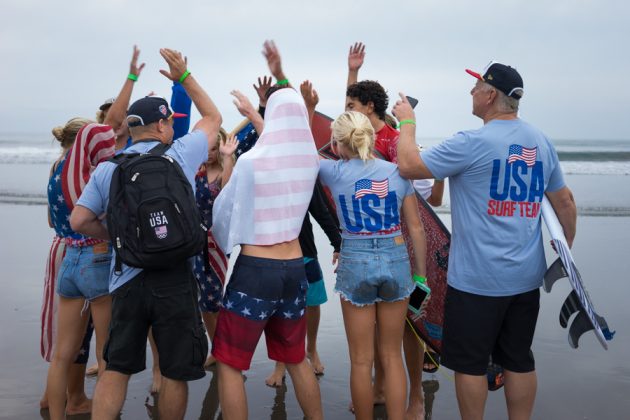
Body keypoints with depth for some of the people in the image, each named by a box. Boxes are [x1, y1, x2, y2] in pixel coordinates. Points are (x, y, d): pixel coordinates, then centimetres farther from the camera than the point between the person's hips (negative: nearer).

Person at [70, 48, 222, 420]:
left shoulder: (107, 168, 3)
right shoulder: (180, 156, -3)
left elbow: (80, 220, -1)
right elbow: (213, 117, 13)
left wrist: (115, 236, 15)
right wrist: (185, 77, 20)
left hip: (126, 279, 3)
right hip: (174, 278, -3)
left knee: (116, 369, 13)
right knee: (175, 372, 11)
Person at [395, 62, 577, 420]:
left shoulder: (472, 143, -15)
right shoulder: (542, 142, 6)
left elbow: (409, 165, -11)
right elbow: (565, 201, 13)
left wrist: (407, 121, 4)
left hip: (477, 279, -6)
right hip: (527, 277, 7)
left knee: (471, 363, 7)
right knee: (519, 360, 15)